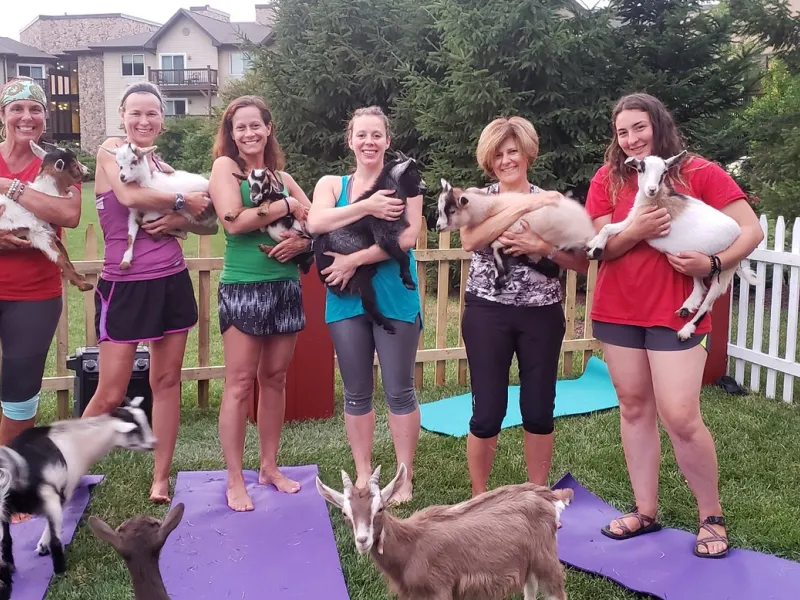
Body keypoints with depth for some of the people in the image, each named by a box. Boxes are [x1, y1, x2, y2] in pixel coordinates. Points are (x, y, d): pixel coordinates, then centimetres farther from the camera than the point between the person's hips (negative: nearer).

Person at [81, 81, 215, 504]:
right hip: (125, 286, -5)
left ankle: (161, 479, 18)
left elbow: (210, 224, 9)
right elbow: (128, 195, -21)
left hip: (172, 281, 5)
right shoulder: (110, 150, -1)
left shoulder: (166, 169, 12)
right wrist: (182, 201, -9)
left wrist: (179, 221, -11)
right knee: (110, 394, -2)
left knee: (167, 381, 8)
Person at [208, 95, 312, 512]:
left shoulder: (281, 176, 14)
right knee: (240, 384, -2)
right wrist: (285, 206, -10)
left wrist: (302, 241, -7)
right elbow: (233, 220, -17)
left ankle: (269, 466, 23)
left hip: (285, 286, 5)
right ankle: (235, 481, 6)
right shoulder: (225, 166, 0)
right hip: (243, 286, -5)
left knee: (274, 379, 11)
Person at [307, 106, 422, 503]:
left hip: (395, 298, -2)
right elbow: (316, 223, -11)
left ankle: (404, 478, 14)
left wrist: (354, 260, -15)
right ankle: (363, 475, 23)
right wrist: (367, 207, -19)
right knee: (356, 393, 11)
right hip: (346, 299, 3)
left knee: (399, 391, 3)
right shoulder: (331, 184, 9)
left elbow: (408, 237, -12)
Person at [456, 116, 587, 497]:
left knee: (539, 410, 8)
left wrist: (542, 247, -16)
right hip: (488, 314, -1)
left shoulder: (551, 203, 6)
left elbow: (582, 263, 1)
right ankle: (479, 498, 19)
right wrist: (522, 205, -20)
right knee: (488, 412, 1)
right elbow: (470, 240, -19)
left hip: (541, 316, 2)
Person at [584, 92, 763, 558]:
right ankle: (646, 511, 22)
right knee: (634, 409, 10)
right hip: (617, 310, 4)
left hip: (677, 312, -4)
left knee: (680, 418, -8)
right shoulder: (608, 178, 3)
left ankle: (712, 516, 12)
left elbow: (752, 230, -6)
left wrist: (713, 263, -22)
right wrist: (636, 231, -21)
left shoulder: (699, 173, -5)